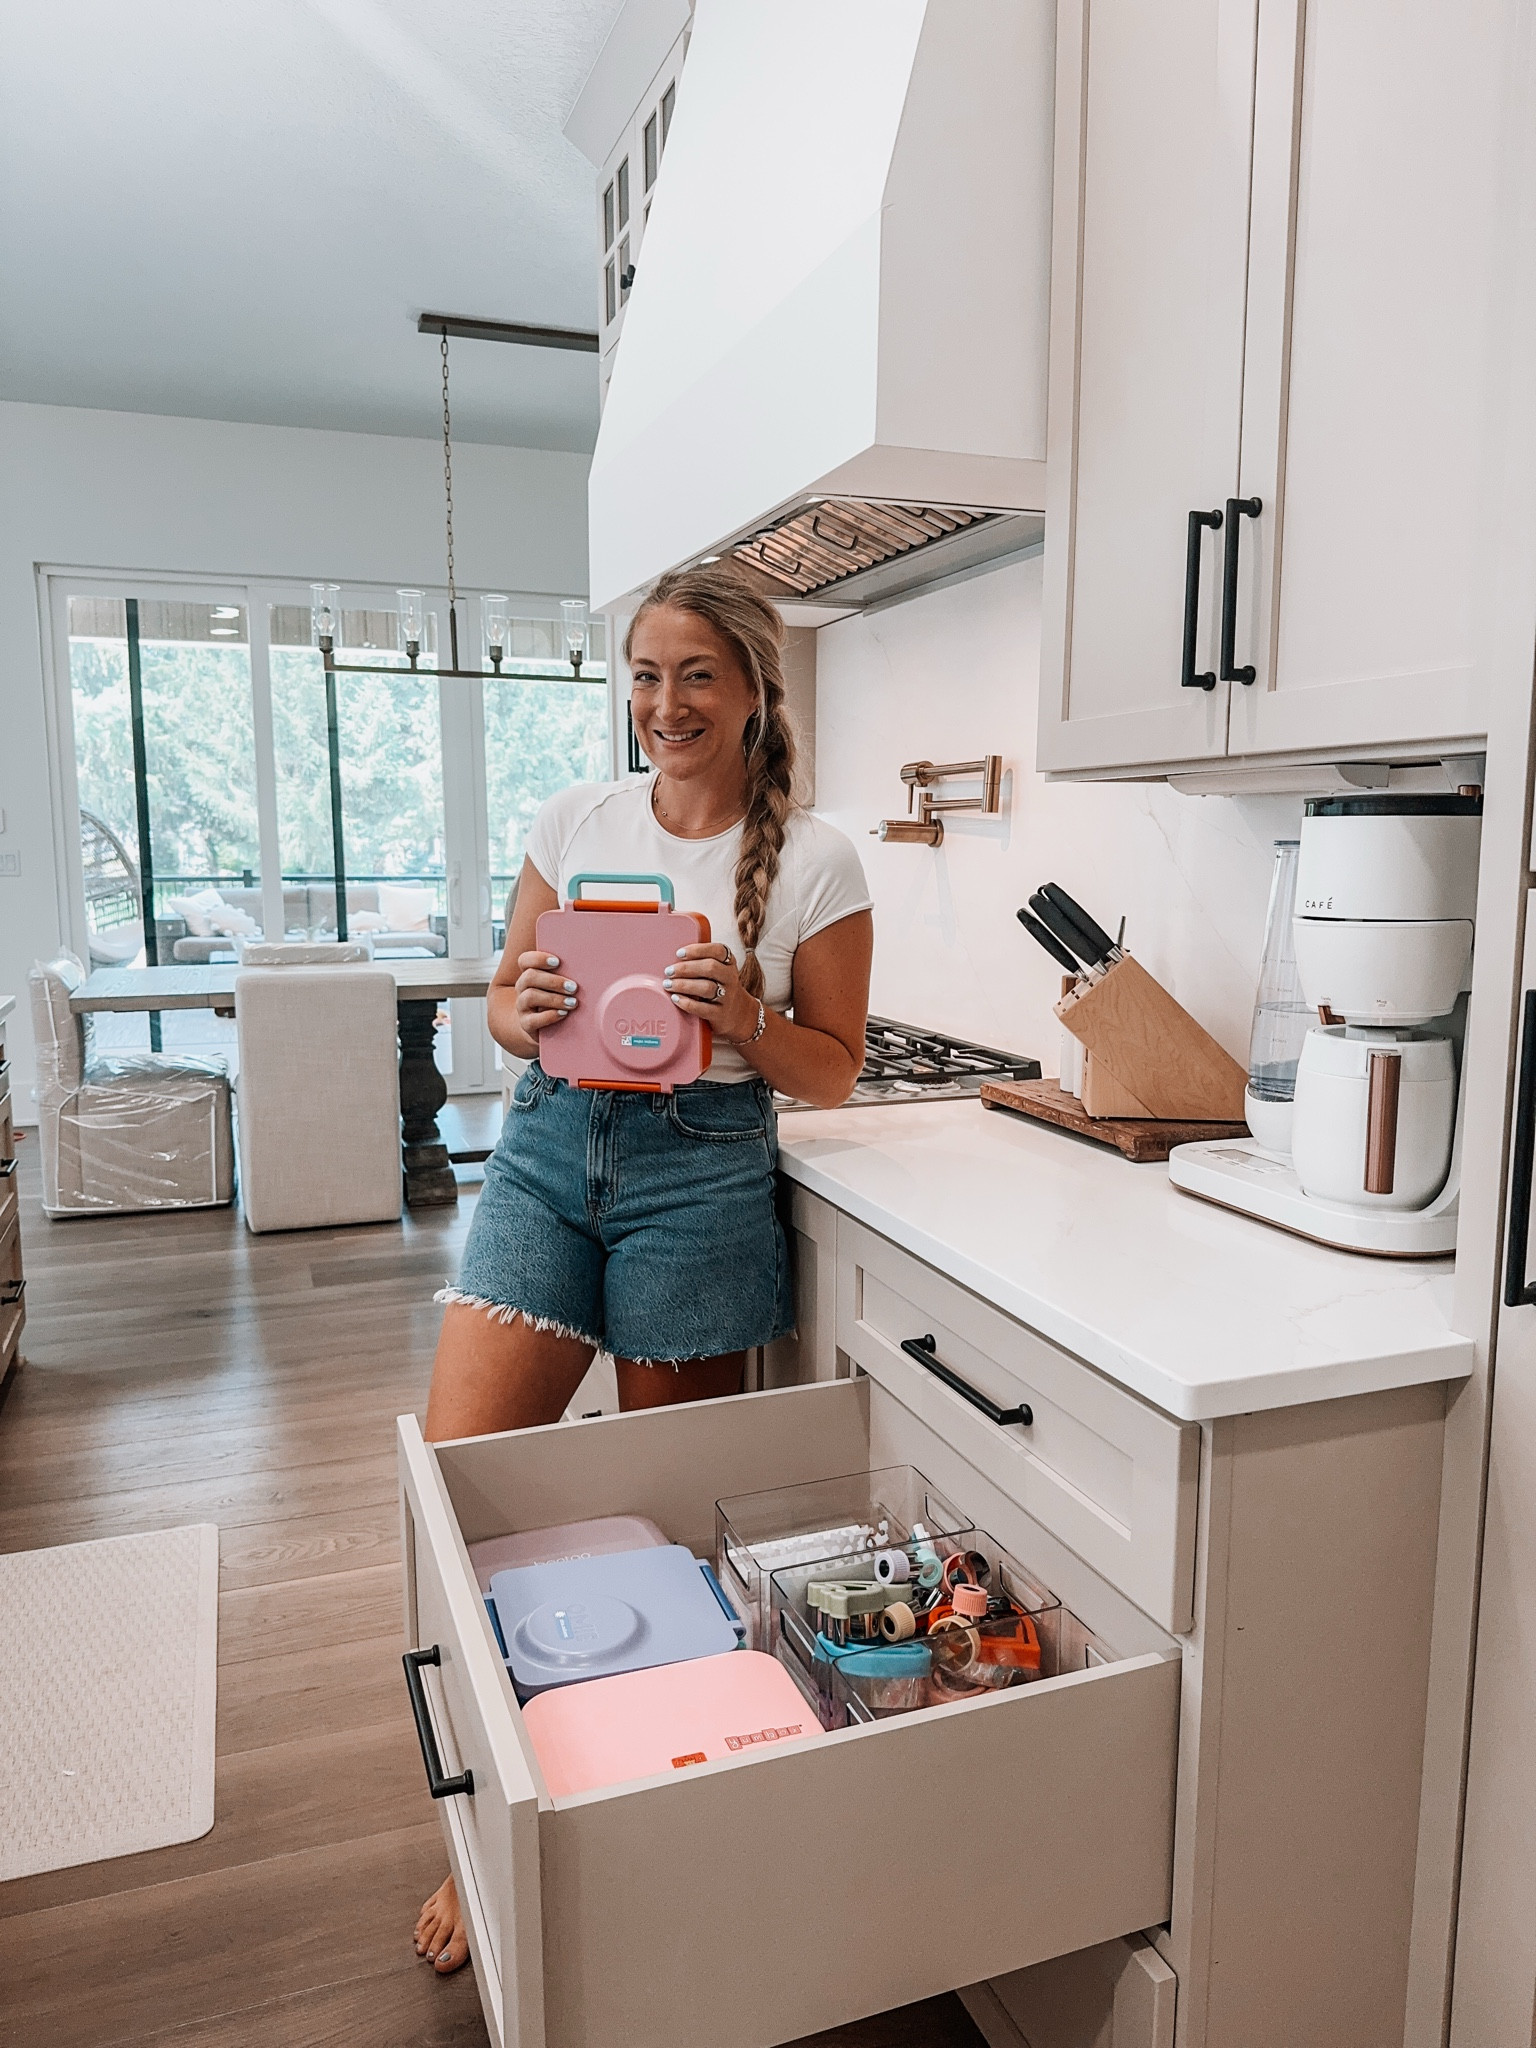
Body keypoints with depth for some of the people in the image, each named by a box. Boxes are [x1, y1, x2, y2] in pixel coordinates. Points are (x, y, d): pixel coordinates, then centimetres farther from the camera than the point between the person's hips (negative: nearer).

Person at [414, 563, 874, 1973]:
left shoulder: (812, 861, -3)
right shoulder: (576, 821, 6)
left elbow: (832, 1072, 1)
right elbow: (506, 1006, 12)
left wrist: (740, 1013, -18)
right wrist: (530, 1012, -11)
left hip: (700, 1171, -3)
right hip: (548, 1145, 3)